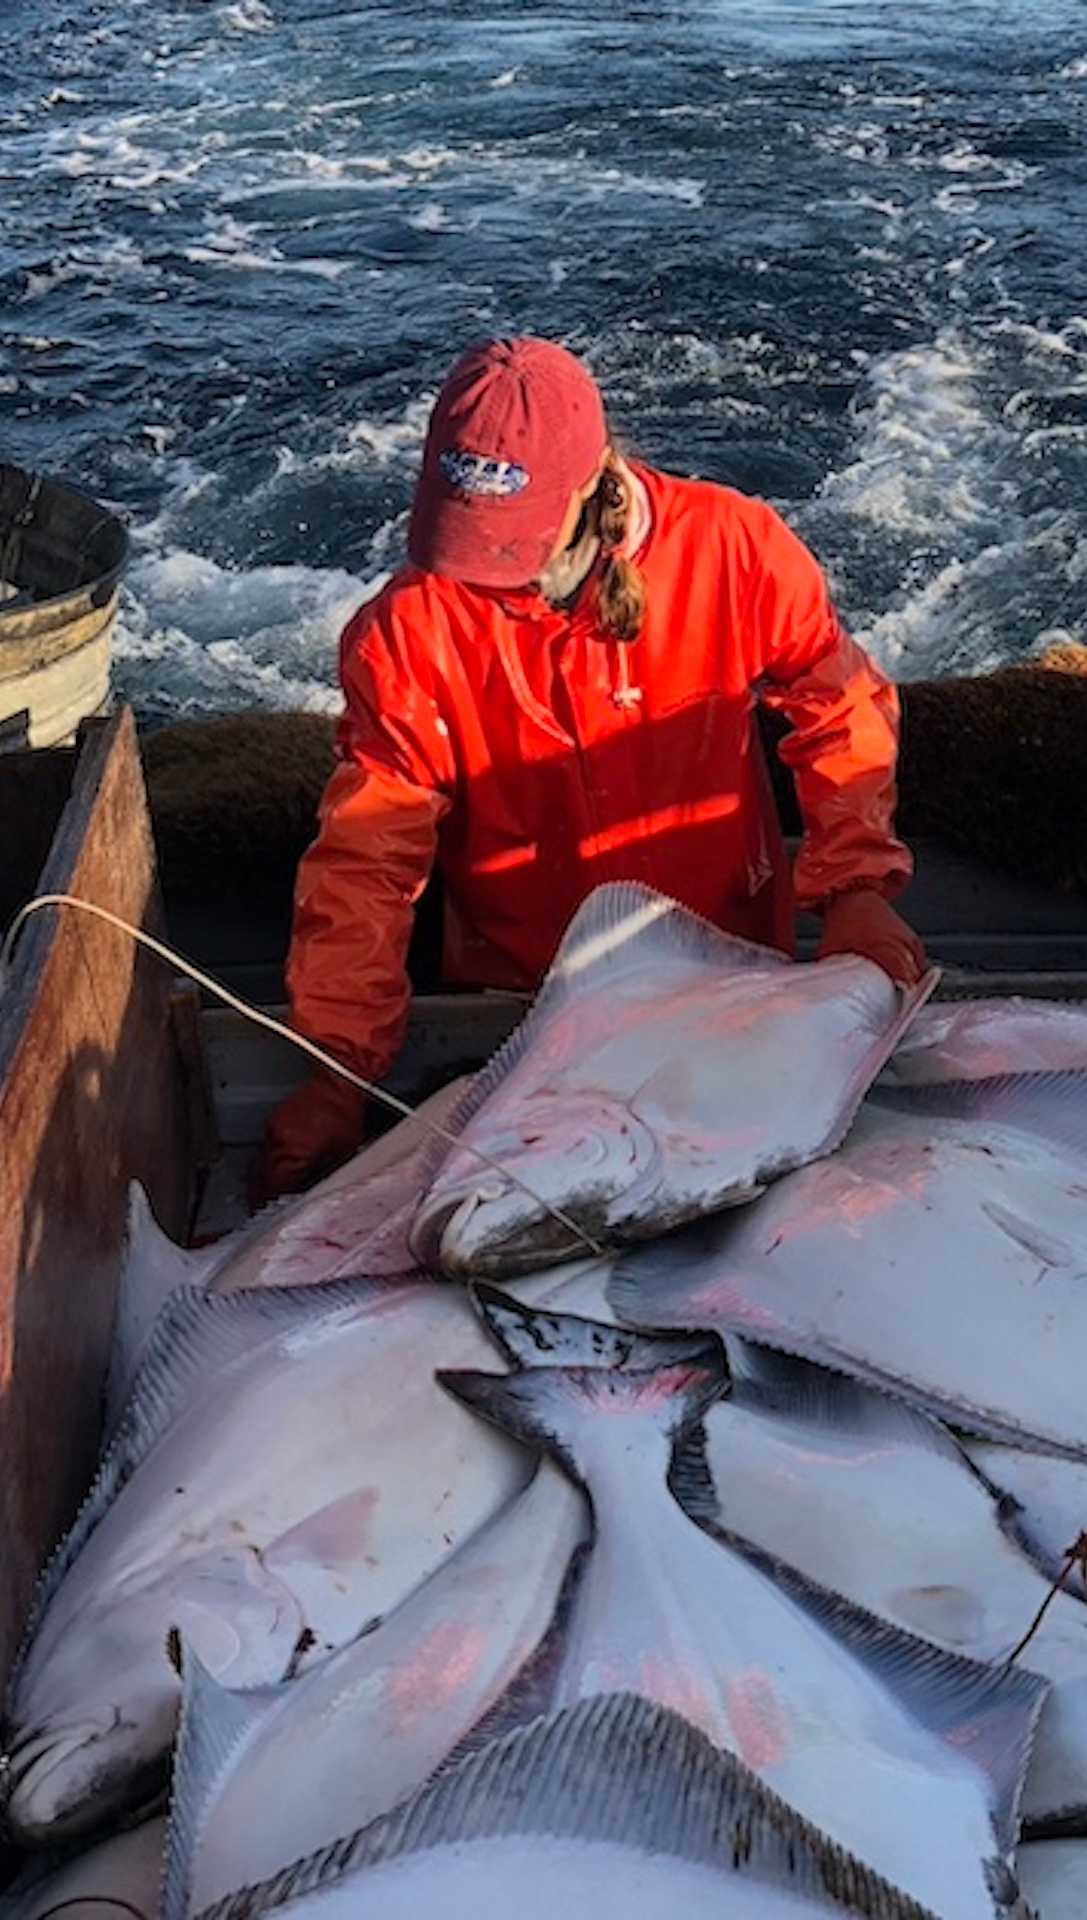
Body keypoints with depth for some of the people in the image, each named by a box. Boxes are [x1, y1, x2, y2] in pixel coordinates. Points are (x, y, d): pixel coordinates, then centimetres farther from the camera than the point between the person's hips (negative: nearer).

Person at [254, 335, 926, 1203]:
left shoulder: (731, 546, -14)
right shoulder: (407, 632, -16)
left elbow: (838, 702, -3)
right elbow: (366, 855, -15)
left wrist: (855, 887, -15)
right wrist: (339, 1067, -20)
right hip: (517, 995, 0)